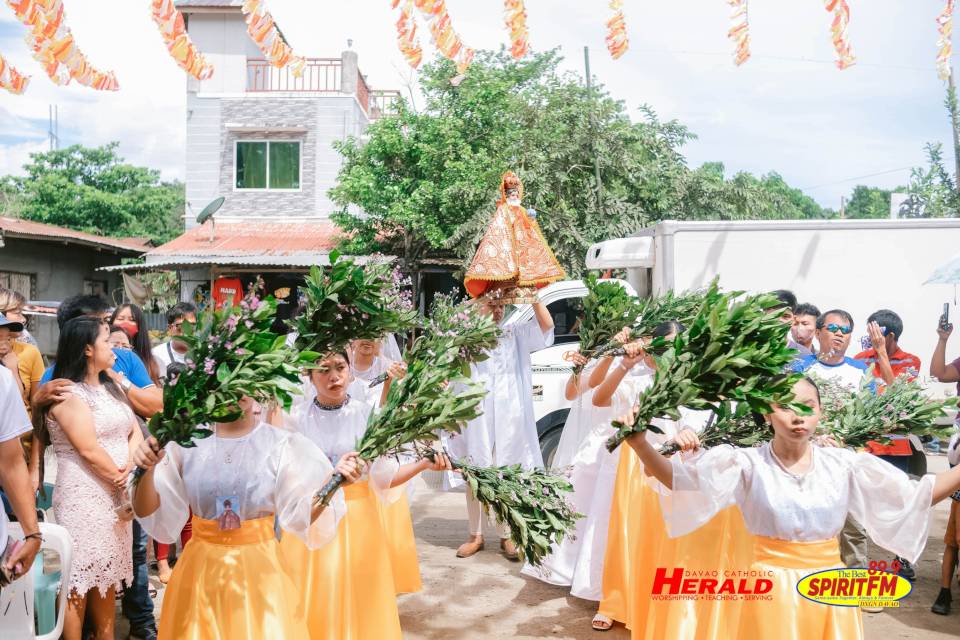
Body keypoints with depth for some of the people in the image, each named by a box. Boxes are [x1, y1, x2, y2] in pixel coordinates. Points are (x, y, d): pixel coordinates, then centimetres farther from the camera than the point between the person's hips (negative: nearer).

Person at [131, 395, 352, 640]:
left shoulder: (280, 444, -10)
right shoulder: (187, 441, -6)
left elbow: (300, 517, -9)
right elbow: (150, 514, -4)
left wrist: (333, 482, -26)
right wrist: (148, 470, -22)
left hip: (259, 570, -1)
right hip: (201, 570, 1)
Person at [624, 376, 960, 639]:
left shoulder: (843, 463, -1)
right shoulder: (748, 463, -10)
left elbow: (916, 496, -1)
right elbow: (679, 478, -21)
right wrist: (640, 444, -38)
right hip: (774, 584, -2)